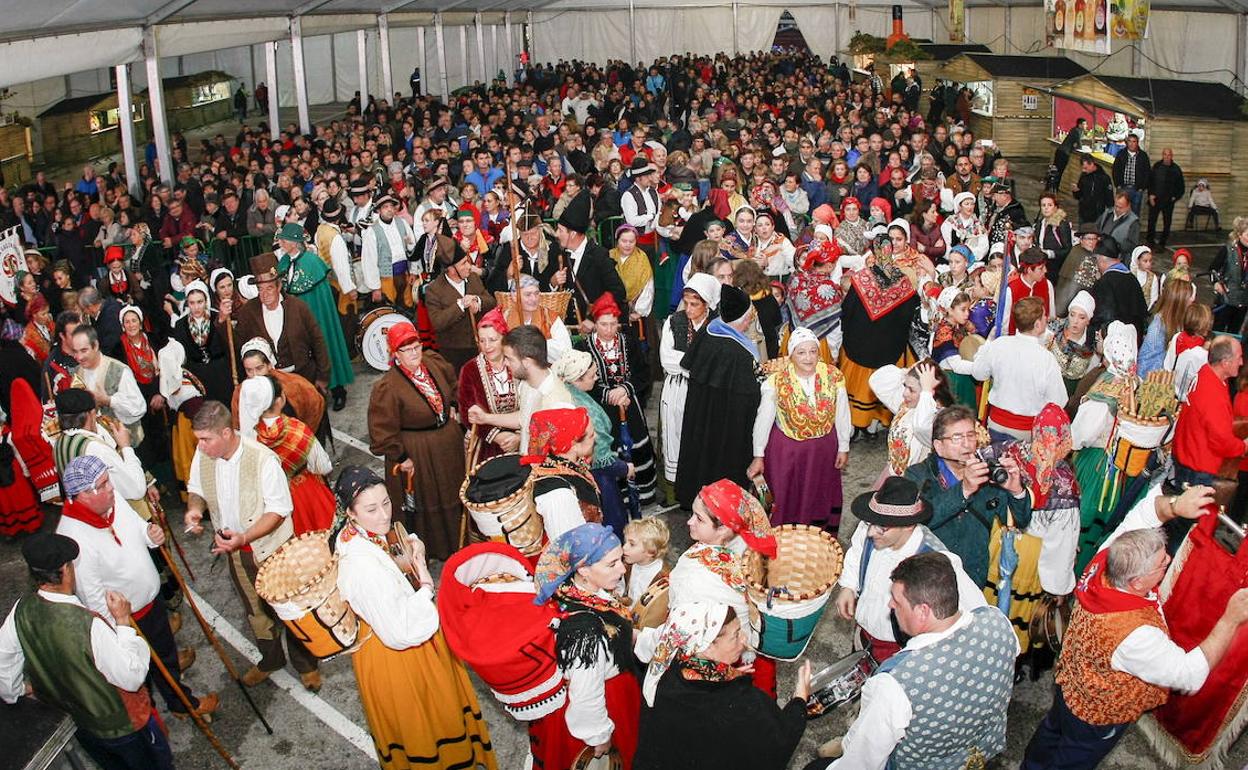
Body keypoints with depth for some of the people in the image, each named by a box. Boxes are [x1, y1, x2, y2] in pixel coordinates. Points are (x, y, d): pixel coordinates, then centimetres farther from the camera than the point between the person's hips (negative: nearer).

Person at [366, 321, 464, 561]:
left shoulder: (434, 362, -7)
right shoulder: (387, 388, -27)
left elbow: (451, 381, 18)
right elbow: (382, 430, -22)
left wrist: (451, 407, 9)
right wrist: (401, 457, -18)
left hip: (449, 441, 7)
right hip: (417, 454, -7)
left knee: (454, 494, 24)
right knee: (426, 504, 9)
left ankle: (458, 544, 46)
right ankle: (434, 551, 30)